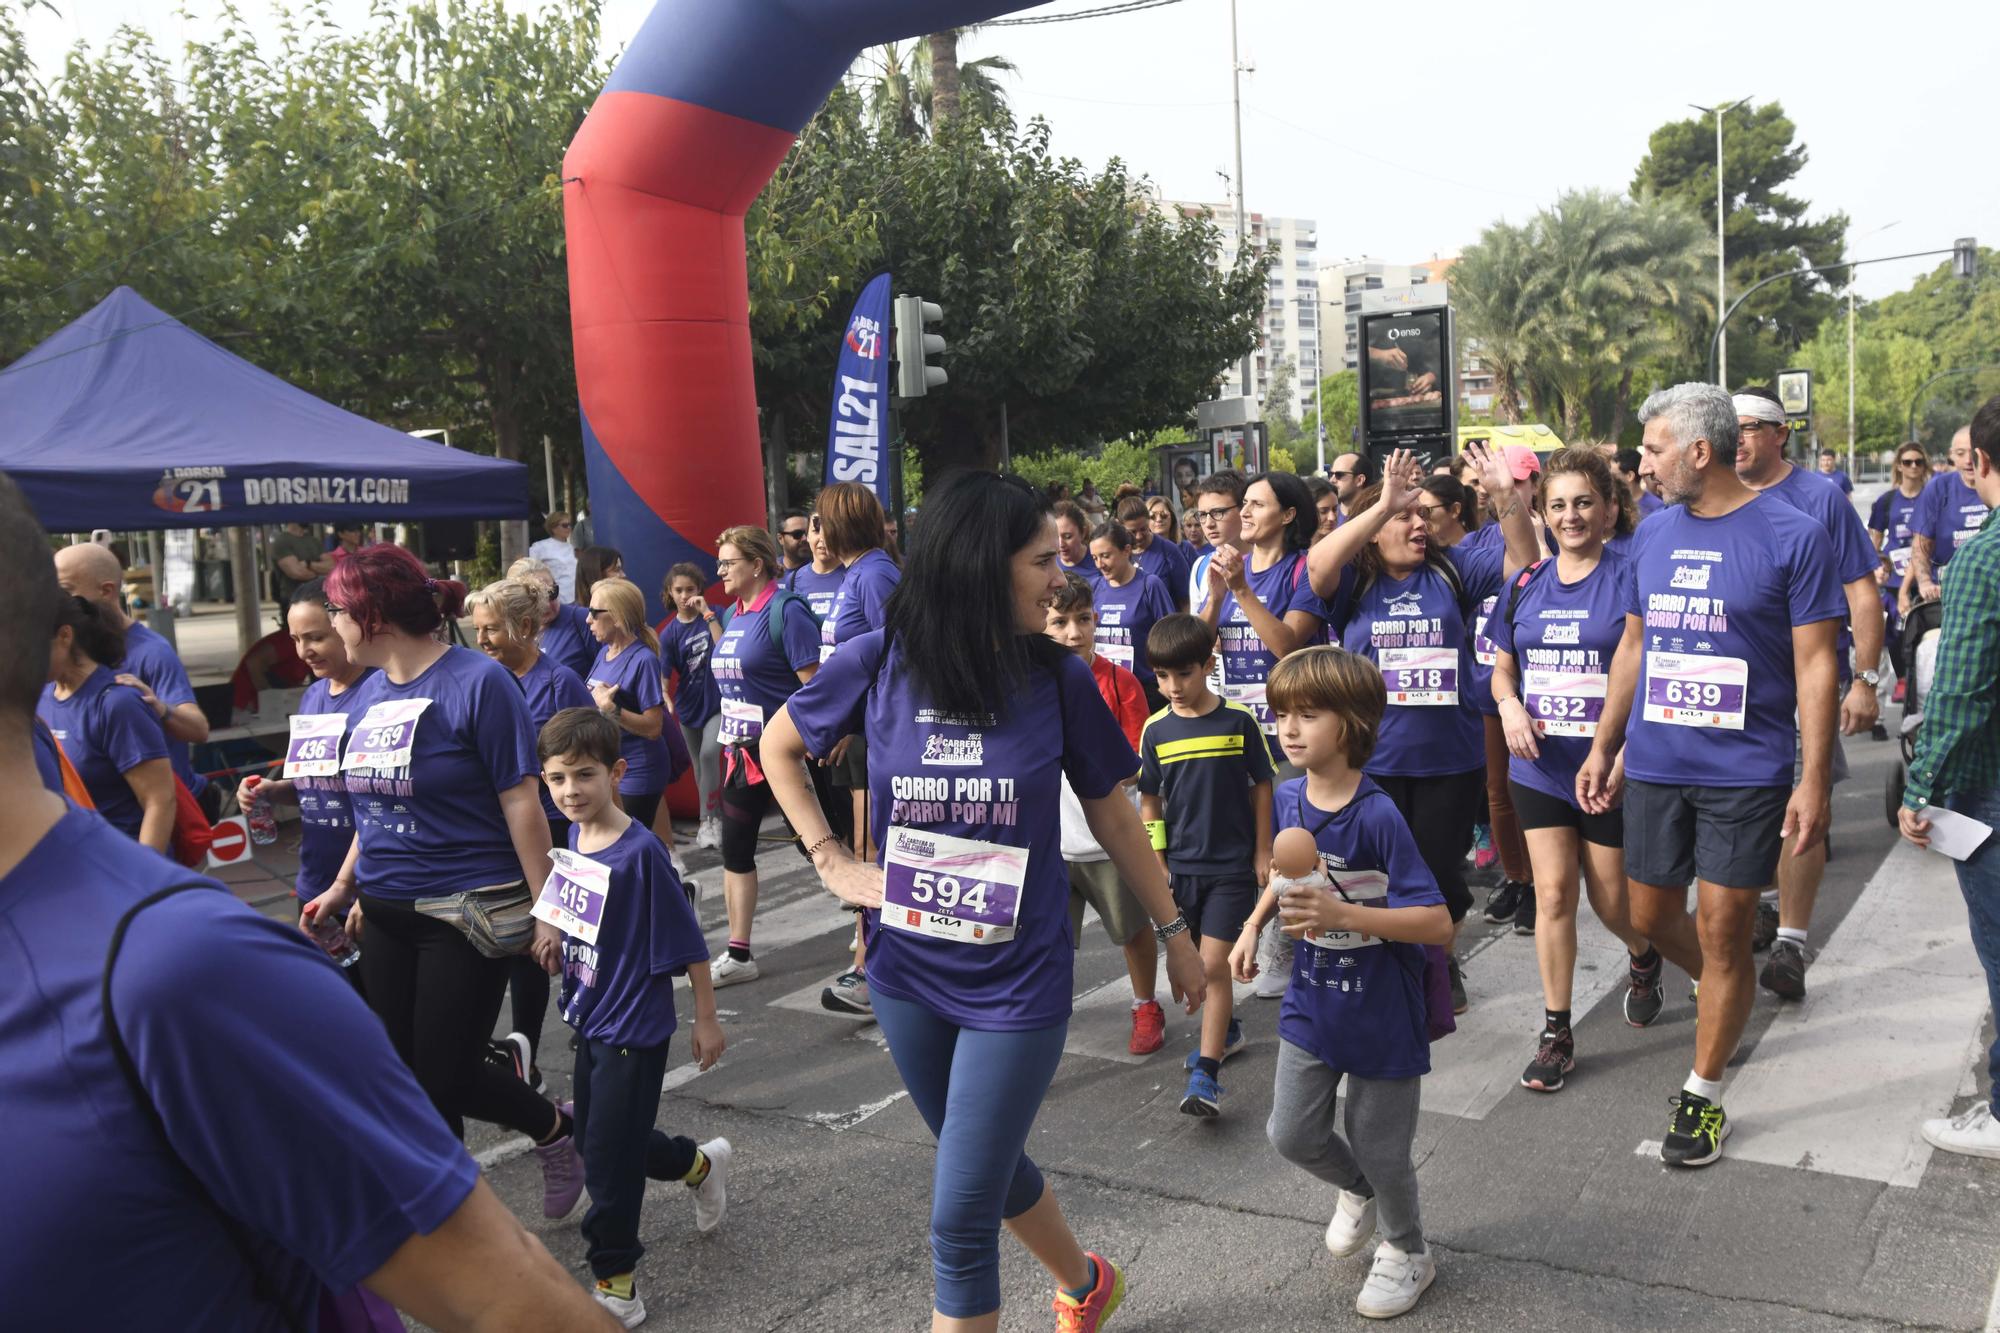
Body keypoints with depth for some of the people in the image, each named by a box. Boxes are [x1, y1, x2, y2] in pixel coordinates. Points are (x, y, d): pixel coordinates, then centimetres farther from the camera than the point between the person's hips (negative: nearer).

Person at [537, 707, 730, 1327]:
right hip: (590, 1019, 8)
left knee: (607, 1158, 0)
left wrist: (706, 1019, -12)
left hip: (634, 1027, -8)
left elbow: (687, 943, -17)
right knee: (595, 1137, 22)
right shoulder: (574, 839, -1)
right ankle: (701, 1164, 46)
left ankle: (616, 1287, 17)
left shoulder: (640, 852, -23)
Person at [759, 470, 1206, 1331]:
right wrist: (831, 861, -1)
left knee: (960, 1216, -3)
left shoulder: (1060, 680, -10)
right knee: (990, 1166, 23)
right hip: (908, 972, 3)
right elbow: (779, 747, 8)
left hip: (1019, 980, -2)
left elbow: (1112, 817, 3)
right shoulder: (879, 663, -10)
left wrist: (1174, 933, 9)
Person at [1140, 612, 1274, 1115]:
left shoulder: (1239, 720, -8)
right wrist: (1156, 864, 3)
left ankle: (1205, 1075, -8)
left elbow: (1261, 787, 0)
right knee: (1195, 962, 16)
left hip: (1232, 865, -4)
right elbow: (1149, 800, 5)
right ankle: (1226, 1027, 40)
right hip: (1180, 865, 4)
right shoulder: (1156, 729, -1)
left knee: (1214, 965, -10)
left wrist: (1262, 853, 0)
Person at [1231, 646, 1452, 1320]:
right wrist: (1255, 922, 3)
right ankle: (1356, 1189, 46)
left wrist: (1343, 915, -36)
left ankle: (1407, 1254, 39)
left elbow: (1437, 923, -27)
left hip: (1380, 1013, -6)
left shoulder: (1378, 817, -26)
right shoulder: (1288, 797, -6)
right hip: (1311, 1003, 6)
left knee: (1378, 1146, 10)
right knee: (1293, 1134, 13)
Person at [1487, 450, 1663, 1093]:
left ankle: (1643, 957, 45)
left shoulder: (1629, 576, -9)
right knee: (1552, 891, 0)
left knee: (1611, 896, 9)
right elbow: (1502, 668, 15)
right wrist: (1509, 705, -7)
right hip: (1540, 766, 3)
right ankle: (1556, 1032, 11)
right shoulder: (1526, 585, 6)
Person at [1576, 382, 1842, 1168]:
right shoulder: (1654, 532, 5)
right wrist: (1603, 746, 13)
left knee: (1722, 933, 2)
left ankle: (1703, 1096, 17)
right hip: (1654, 764, 5)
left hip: (1745, 771, -5)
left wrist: (1815, 780, -13)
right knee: (1651, 918, 14)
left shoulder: (1792, 536, -10)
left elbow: (1815, 666, -9)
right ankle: (1726, 996, 44)